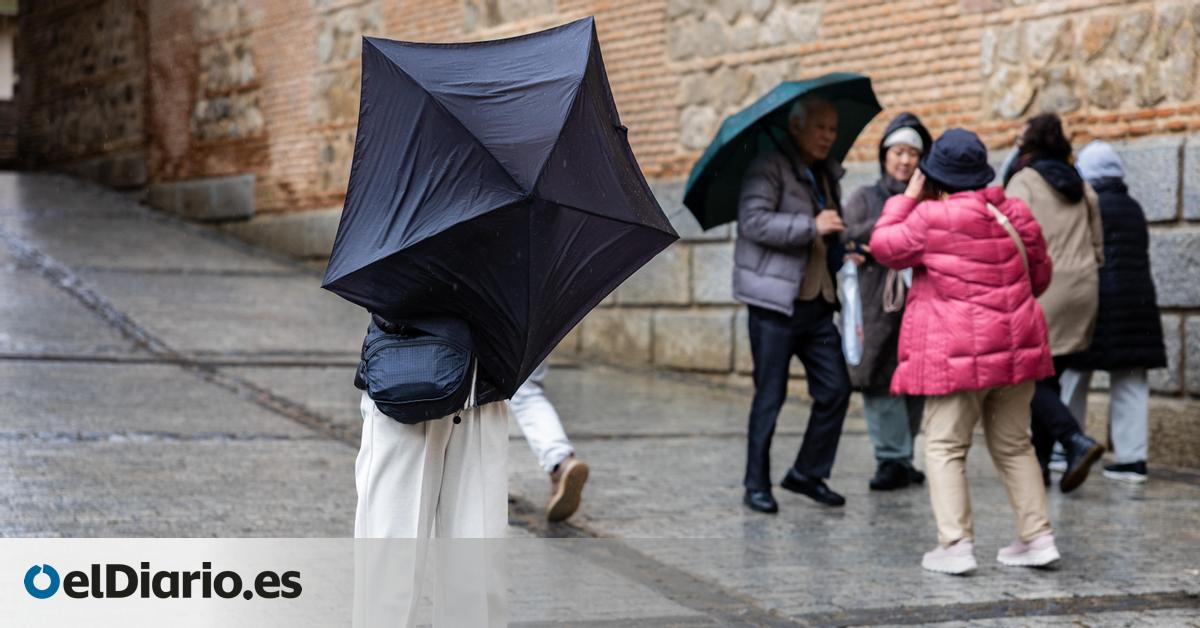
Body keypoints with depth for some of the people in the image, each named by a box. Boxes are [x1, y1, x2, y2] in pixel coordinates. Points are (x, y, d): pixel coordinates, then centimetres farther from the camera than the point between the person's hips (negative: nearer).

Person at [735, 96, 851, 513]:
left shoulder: (826, 175, 18)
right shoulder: (769, 169, -7)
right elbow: (753, 221, -22)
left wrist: (844, 252, 12)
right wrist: (811, 227, -25)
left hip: (817, 303, 7)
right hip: (775, 302, -7)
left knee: (835, 390, 2)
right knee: (770, 397, -2)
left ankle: (807, 474, 17)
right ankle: (756, 486, 9)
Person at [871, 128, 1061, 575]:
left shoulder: (931, 218, -13)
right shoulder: (1015, 213, 5)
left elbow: (884, 246, 2)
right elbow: (1040, 275, 16)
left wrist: (908, 197, 10)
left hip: (958, 354, -6)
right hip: (1016, 346, 6)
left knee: (945, 446, 3)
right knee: (1013, 445, 16)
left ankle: (956, 544, -4)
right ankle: (1037, 537, 16)